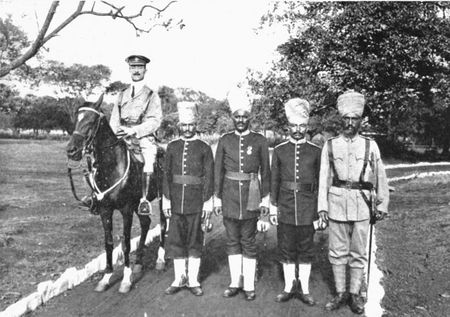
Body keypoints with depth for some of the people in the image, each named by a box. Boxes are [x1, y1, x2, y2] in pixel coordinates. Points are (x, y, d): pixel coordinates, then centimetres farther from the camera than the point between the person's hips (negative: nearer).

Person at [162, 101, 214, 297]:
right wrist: (166, 199, 2)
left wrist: (208, 202, -6)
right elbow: (166, 175, 7)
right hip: (176, 201, 2)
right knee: (175, 240, 7)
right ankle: (179, 279, 20)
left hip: (196, 202, -2)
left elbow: (209, 177, -2)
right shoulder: (172, 147, 7)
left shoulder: (204, 148, 0)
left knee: (194, 241, 6)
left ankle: (193, 280, 17)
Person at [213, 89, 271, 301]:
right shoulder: (224, 141, 4)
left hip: (251, 197, -2)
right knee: (232, 241, 10)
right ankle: (235, 283, 22)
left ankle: (249, 285, 15)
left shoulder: (259, 141, 1)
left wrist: (265, 200, -1)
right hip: (230, 196, 2)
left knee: (248, 242, 5)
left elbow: (265, 172, 3)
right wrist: (217, 198, 3)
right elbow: (218, 172, 6)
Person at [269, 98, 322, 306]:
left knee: (306, 250, 8)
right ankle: (289, 287, 23)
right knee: (286, 249, 9)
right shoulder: (279, 151, 2)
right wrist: (273, 208, 1)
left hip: (307, 209, -1)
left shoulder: (316, 151, 1)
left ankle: (304, 289, 19)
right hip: (285, 209, 1)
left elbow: (320, 182, 4)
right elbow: (274, 181, 4)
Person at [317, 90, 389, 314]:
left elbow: (380, 178, 6)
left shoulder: (370, 146, 3)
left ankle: (355, 294, 22)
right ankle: (340, 293, 21)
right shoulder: (330, 146, 3)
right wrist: (322, 207, -3)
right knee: (337, 251, 8)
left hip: (361, 205, 0)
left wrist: (382, 205, 5)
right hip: (337, 203, 0)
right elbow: (324, 178, 1)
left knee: (359, 252, 8)